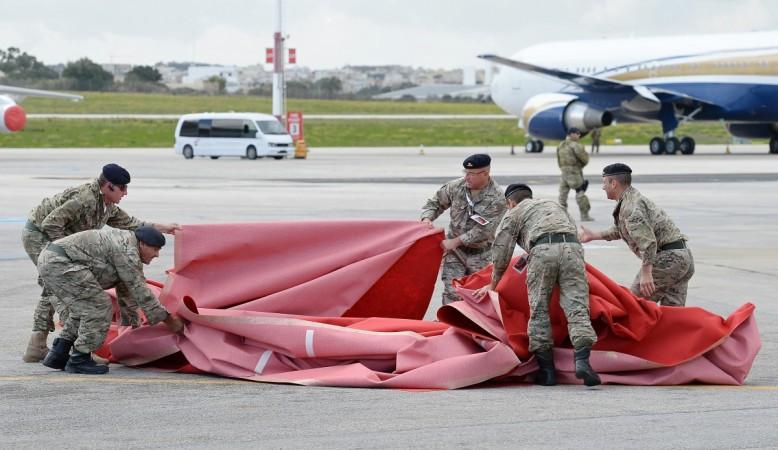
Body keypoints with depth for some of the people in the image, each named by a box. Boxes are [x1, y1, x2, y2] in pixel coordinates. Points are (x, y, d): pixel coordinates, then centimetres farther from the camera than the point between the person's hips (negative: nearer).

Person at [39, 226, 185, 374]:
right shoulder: (127, 250, -10)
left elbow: (125, 289, 32)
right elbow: (139, 290, -10)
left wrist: (133, 321, 40)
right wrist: (168, 319, -2)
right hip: (59, 262, -11)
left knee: (83, 308, 22)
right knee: (99, 308, -8)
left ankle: (57, 355, 19)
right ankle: (79, 360, -4)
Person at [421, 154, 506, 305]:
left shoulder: (497, 198, -17)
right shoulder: (456, 186, -6)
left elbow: (484, 230, -20)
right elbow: (435, 203, 9)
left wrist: (456, 241, -20)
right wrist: (427, 218, -12)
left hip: (480, 254, -2)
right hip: (455, 252, 2)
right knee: (452, 292, -8)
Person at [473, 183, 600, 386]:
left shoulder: (514, 214, 25)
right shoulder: (556, 205, 40)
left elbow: (501, 253, 20)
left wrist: (492, 285, 33)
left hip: (543, 250, -3)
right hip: (572, 247, 3)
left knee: (539, 309, 7)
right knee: (576, 305, -5)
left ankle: (547, 369, 4)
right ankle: (582, 360, -24)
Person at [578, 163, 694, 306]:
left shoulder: (631, 206, -12)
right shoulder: (635, 198, 22)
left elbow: (647, 240, -24)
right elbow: (620, 230, 38)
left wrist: (646, 273, -28)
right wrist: (594, 235, 42)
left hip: (667, 258, -10)